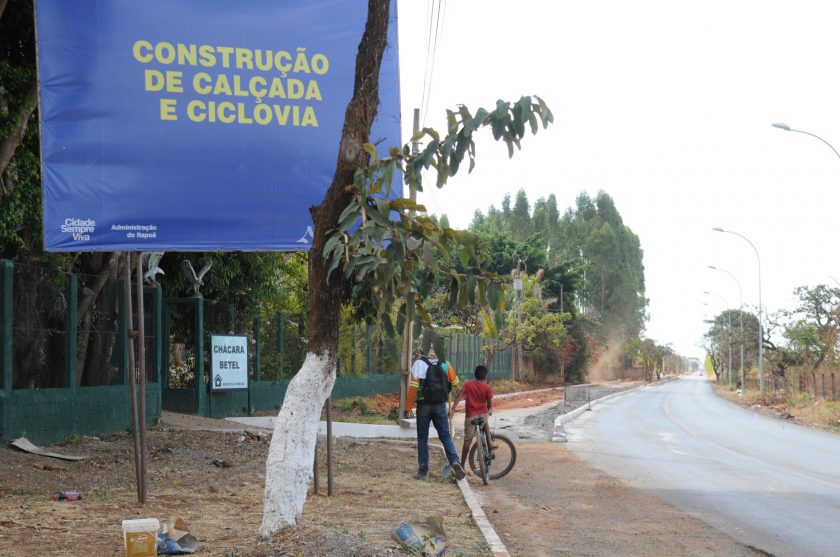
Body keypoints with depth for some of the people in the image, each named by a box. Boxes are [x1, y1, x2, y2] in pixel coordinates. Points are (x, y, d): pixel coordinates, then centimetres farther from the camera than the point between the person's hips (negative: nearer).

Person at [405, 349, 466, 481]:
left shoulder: (419, 363, -6)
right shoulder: (445, 364, 4)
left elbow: (413, 386, -13)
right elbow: (455, 383, 9)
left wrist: (408, 407, -10)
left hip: (423, 404, -2)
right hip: (440, 404, 2)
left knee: (422, 438, 7)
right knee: (445, 436, 9)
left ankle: (423, 471, 9)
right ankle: (455, 461, -13)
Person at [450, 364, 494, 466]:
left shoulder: (468, 384, 2)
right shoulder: (487, 387, 0)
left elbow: (459, 396, -9)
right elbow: (490, 403, 4)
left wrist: (453, 408, -13)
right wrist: (490, 410, 26)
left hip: (470, 415, 0)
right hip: (483, 414, 0)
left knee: (467, 440, 3)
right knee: (485, 423, 38)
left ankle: (462, 464, 1)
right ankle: (490, 442, 26)